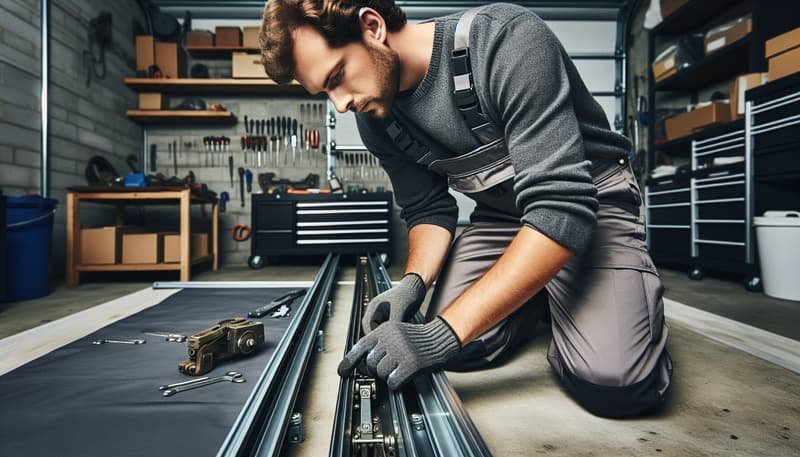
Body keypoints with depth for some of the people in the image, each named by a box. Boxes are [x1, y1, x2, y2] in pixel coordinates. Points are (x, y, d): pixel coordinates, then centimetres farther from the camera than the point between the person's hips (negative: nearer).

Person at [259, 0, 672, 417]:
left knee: (613, 382, -23)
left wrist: (444, 333, -35)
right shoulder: (375, 116, -5)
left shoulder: (507, 40, -26)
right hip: (499, 215, 5)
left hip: (590, 202, -4)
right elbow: (428, 209, 3)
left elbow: (562, 208, -32)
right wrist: (413, 282, -18)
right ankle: (535, 296, 17)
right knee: (459, 348, -13)